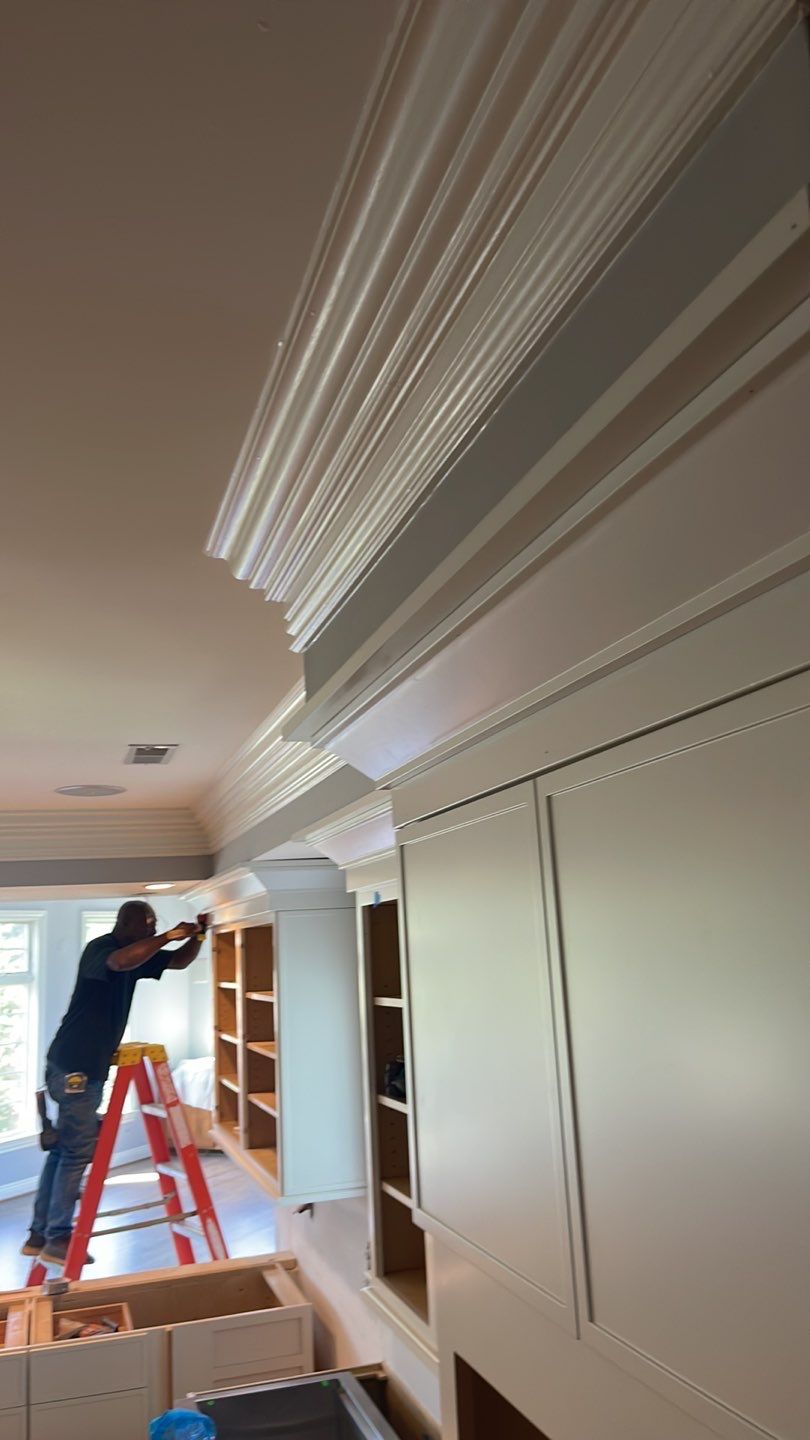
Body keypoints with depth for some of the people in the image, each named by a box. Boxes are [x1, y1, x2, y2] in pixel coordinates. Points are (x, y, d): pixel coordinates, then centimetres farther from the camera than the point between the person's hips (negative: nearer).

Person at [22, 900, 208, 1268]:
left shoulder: (135, 954, 11)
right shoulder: (100, 948, -15)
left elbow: (179, 961, 15)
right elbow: (120, 962, -38)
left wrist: (196, 936, -4)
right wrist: (167, 936, -33)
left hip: (87, 1067, 9)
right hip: (73, 1067, -9)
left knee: (65, 1148, 14)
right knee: (78, 1149, -6)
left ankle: (40, 1234, 22)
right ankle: (57, 1239, 3)